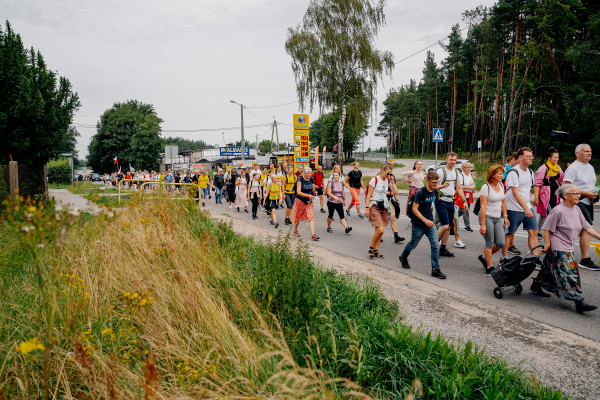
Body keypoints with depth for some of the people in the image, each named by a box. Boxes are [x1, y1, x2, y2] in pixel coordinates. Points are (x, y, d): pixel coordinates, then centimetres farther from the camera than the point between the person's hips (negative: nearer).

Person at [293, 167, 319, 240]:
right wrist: (308, 195, -28)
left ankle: (313, 234, -16)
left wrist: (314, 192, -6)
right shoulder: (300, 180, -12)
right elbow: (298, 192, -21)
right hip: (300, 200, -3)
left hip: (309, 201, 3)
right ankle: (295, 230, 37)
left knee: (311, 217, -10)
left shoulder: (311, 180, 3)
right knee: (298, 216, 11)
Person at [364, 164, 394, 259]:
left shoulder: (387, 180, 10)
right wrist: (367, 208, -14)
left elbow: (396, 192, 4)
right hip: (375, 207, -6)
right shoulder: (375, 180, -8)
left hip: (384, 207, 6)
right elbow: (369, 195, -9)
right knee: (380, 230, -16)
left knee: (379, 231, 7)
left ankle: (376, 250, 16)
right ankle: (371, 248, 4)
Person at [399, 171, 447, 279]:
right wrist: (425, 220, -24)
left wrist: (431, 218, 16)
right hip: (419, 225, -5)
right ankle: (403, 258, 40)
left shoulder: (434, 191, 2)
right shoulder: (420, 192, -19)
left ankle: (435, 269, 1)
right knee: (413, 244, 12)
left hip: (430, 223, 6)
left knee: (435, 245, -5)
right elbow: (414, 208, -19)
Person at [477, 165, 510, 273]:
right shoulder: (486, 187, -13)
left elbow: (503, 202, 19)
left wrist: (505, 216, 14)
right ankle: (489, 267, 10)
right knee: (490, 243, -2)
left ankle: (484, 257, 24)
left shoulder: (501, 185, 8)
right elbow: (483, 207, -16)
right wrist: (482, 224, -19)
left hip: (498, 218, 7)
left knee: (501, 243, 1)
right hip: (487, 217, -7)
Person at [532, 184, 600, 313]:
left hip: (568, 248, 9)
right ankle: (579, 303, -5)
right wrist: (547, 244, -14)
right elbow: (546, 228, -15)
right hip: (558, 249, -9)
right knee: (569, 273, -9)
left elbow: (587, 227, 13)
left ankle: (536, 286, 37)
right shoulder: (558, 211, -18)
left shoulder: (576, 210, 8)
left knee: (549, 269, 19)